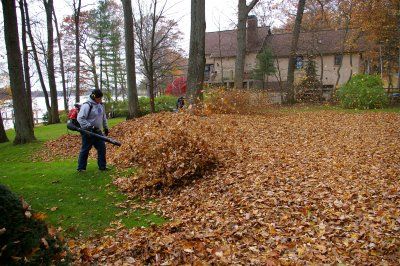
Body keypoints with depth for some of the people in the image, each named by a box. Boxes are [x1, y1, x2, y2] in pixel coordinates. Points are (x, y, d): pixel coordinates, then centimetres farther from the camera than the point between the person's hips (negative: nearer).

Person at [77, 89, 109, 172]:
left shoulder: (101, 105, 9)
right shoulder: (87, 106, -17)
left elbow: (104, 117, 22)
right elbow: (80, 118, -21)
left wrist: (106, 127, 19)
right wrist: (90, 127, -26)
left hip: (98, 131, 7)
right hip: (88, 132, -7)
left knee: (102, 148, 6)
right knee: (85, 150, 1)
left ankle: (102, 166, 16)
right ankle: (81, 168, 13)